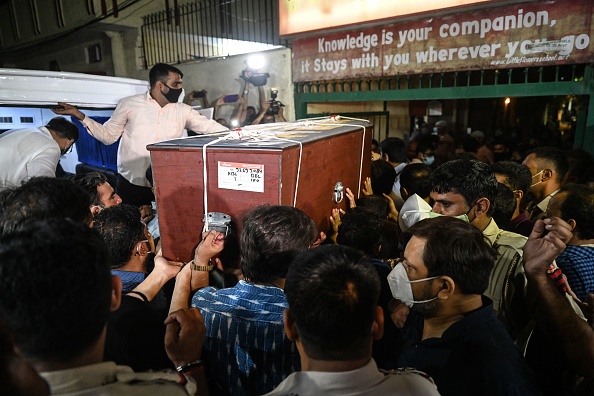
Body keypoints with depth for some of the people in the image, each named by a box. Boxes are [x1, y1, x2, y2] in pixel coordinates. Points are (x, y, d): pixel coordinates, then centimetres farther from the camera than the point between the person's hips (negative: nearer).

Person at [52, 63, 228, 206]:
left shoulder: (182, 110, 5)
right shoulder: (129, 104, 0)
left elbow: (209, 126, 4)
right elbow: (108, 135, 5)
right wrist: (80, 116, -6)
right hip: (131, 184, -1)